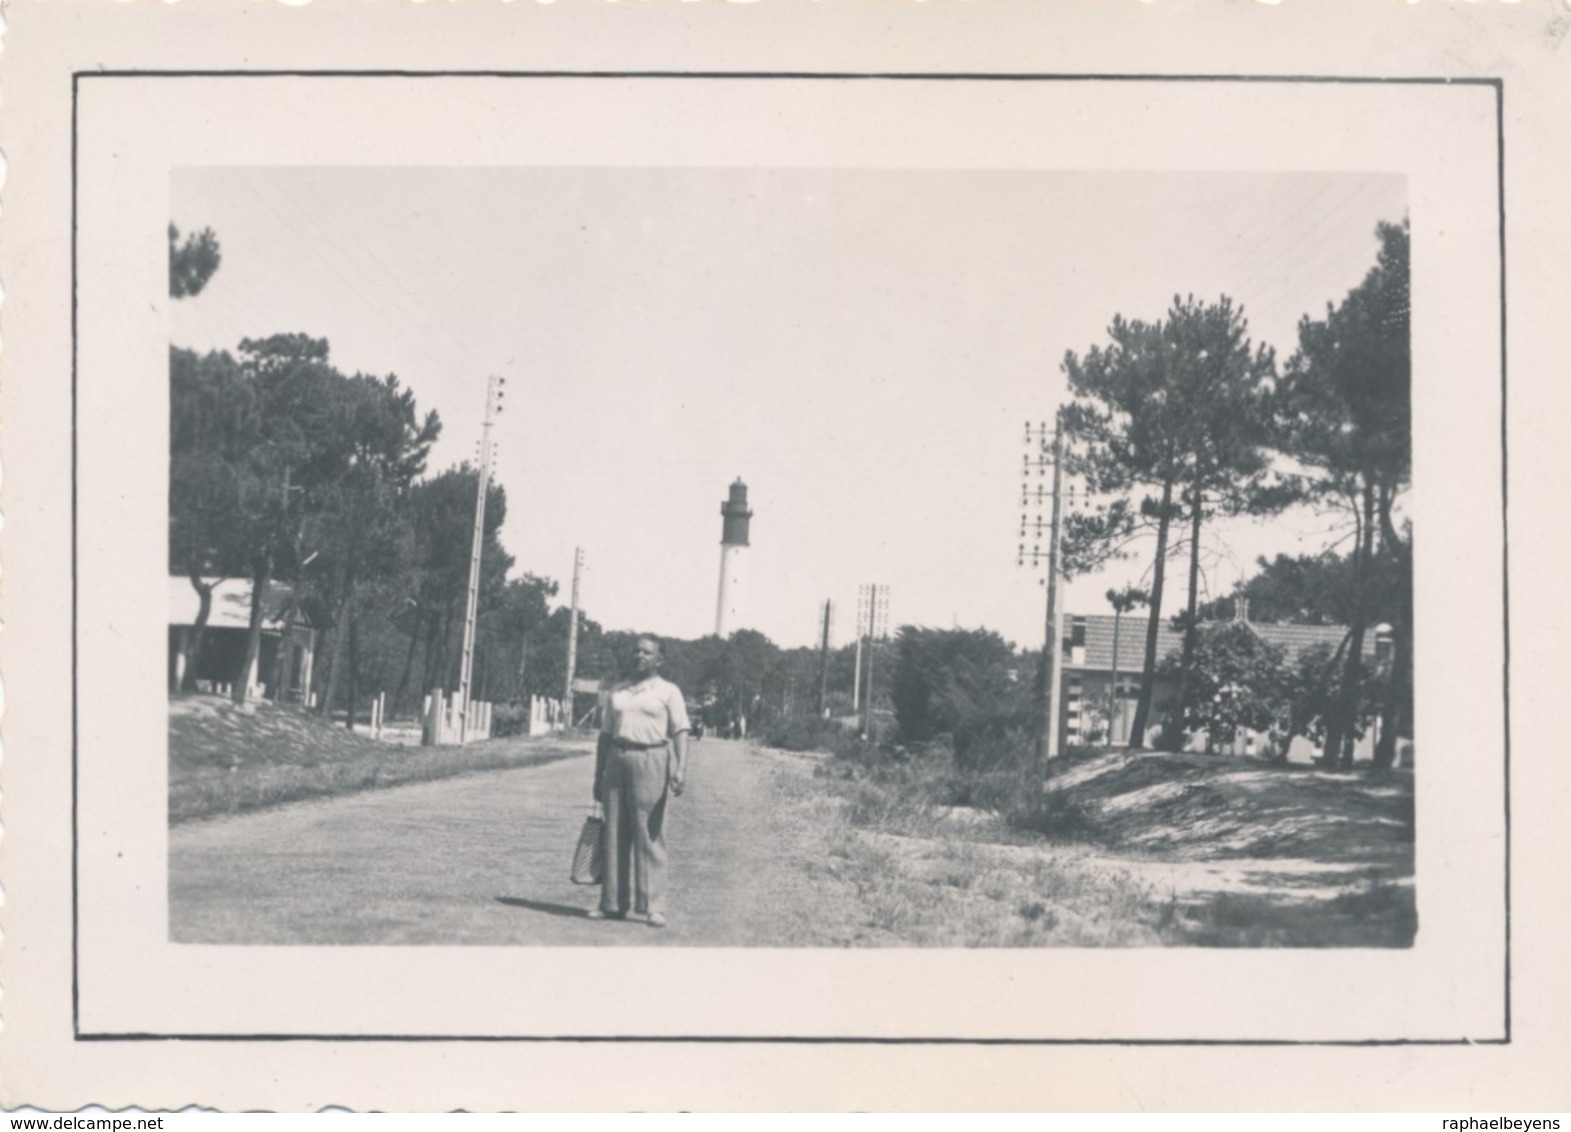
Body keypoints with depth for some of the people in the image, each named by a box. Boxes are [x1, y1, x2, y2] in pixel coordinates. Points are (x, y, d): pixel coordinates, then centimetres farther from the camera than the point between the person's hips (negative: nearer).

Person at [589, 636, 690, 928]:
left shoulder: (668, 691, 4)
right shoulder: (617, 692, 17)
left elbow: (680, 732, -5)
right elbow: (605, 735, 19)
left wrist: (680, 769, -19)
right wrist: (598, 775, 15)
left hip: (650, 761, -5)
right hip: (617, 761, 5)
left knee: (649, 836, -7)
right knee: (615, 835, 3)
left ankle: (653, 907, -6)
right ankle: (613, 904, 8)